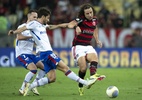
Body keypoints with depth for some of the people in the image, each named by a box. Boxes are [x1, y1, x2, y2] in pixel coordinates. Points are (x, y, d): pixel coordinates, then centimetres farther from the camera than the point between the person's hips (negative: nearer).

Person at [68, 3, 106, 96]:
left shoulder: (94, 20, 6)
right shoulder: (81, 19, -13)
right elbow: (70, 24, -33)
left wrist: (97, 40, 18)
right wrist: (76, 26, -55)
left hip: (88, 46, 5)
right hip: (78, 46, -5)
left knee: (94, 58, -26)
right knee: (83, 67, -18)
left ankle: (93, 75, -52)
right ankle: (80, 87, 0)